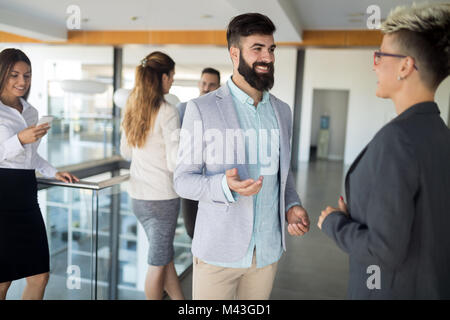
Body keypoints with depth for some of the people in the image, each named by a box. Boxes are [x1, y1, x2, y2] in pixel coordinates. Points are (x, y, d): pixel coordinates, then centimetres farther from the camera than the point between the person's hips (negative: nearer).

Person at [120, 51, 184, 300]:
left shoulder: (133, 109, 6)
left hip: (138, 195, 8)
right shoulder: (167, 112, -16)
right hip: (162, 197, -7)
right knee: (158, 263, 11)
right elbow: (175, 163, -19)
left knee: (164, 254, 21)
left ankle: (178, 298, 35)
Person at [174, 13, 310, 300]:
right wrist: (225, 186, -26)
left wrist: (292, 205, -3)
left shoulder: (282, 111, 7)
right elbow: (183, 180, -8)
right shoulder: (202, 109, -8)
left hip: (268, 249, 5)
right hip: (218, 249, -4)